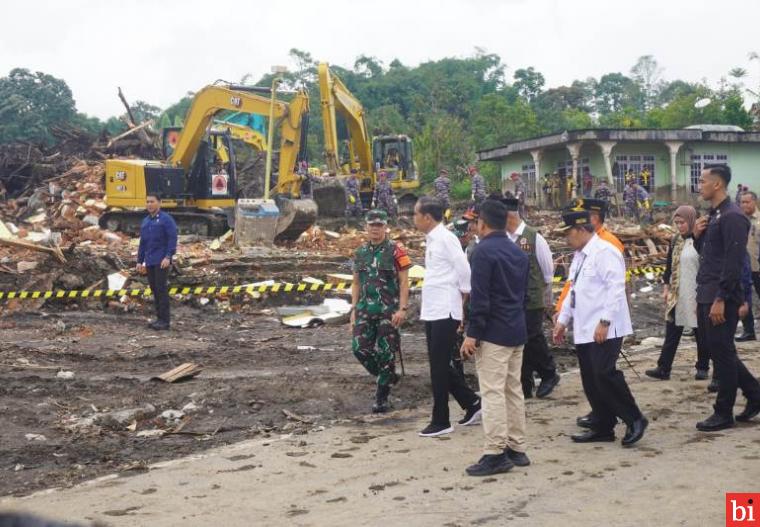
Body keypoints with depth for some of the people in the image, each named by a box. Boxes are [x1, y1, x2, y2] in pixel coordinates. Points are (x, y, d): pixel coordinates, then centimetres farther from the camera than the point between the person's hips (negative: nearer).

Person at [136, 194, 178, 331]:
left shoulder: (166, 219, -6)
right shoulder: (145, 222, 15)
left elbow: (172, 239, -13)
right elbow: (143, 243, 19)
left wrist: (168, 257, -22)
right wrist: (140, 262, 15)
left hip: (162, 261, -7)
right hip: (150, 262, 7)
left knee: (161, 288, -9)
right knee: (154, 289, 8)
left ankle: (164, 320, -6)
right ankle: (159, 318, 14)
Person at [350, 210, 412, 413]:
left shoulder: (396, 250, -5)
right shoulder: (360, 252, 10)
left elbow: (404, 282, -7)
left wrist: (402, 309, -14)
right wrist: (354, 309, 11)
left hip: (388, 310, -5)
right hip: (365, 309, 5)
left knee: (385, 353, -1)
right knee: (360, 348, -4)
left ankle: (381, 398, 11)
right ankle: (388, 377, 21)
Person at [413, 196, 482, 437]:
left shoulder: (445, 238, -14)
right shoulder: (431, 239, 13)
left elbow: (464, 269, -15)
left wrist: (463, 295, -5)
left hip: (445, 312, -9)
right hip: (432, 311, 9)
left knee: (439, 366, -3)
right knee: (440, 365, 14)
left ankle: (441, 421, 6)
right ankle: (472, 403, 26)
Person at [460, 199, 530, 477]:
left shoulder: (484, 251, -12)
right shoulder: (519, 253, 15)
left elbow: (480, 297, -18)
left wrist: (473, 334, -16)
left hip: (493, 334, -9)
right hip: (517, 331, 9)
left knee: (493, 392, -7)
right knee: (514, 390, 13)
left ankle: (496, 453, -7)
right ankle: (517, 448, 18)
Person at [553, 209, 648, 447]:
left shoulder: (605, 252, -12)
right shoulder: (579, 256, 17)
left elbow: (615, 289, -18)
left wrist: (604, 322, -22)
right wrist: (563, 320, 20)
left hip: (604, 329, -9)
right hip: (584, 329, 9)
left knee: (604, 374, -16)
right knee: (590, 380, 8)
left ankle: (634, 420, -1)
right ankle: (603, 427, 17)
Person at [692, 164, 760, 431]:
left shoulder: (732, 217, -15)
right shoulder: (712, 215, 14)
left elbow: (734, 261, -20)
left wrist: (721, 299, -22)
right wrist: (697, 235, 3)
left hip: (721, 297, -9)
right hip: (706, 294, 9)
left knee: (721, 352, -1)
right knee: (716, 349, 14)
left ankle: (723, 414, 8)